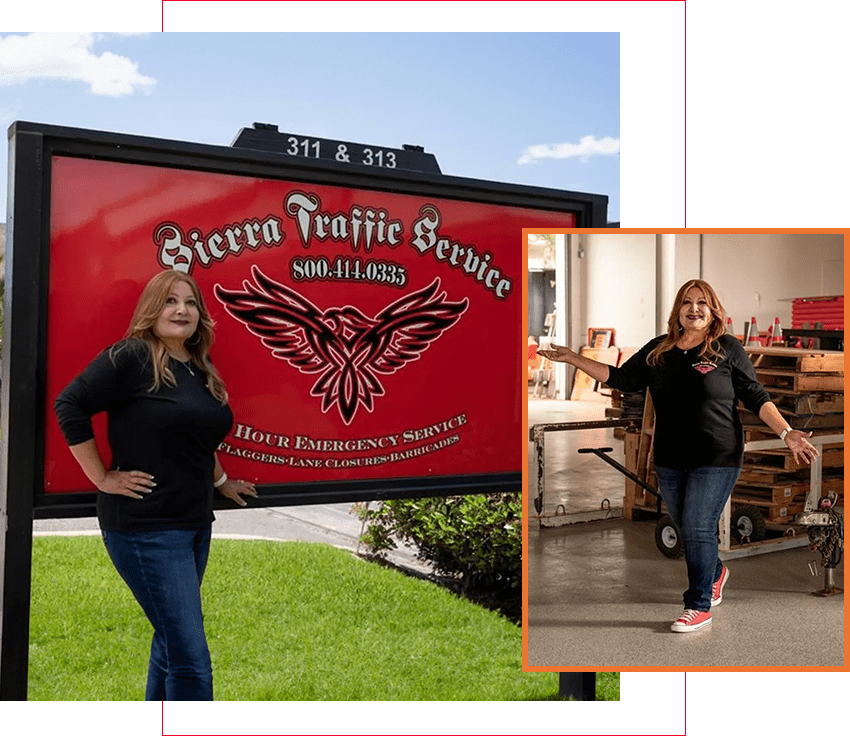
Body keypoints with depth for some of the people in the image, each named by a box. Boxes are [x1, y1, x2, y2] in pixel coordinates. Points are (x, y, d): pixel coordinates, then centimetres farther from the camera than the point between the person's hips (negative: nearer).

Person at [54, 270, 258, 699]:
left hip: (195, 522, 9)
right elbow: (69, 405, -14)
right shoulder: (131, 357, -12)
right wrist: (103, 479, -14)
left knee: (173, 641, 20)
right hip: (145, 526, -8)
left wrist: (220, 481, 22)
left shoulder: (200, 371, 11)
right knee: (191, 657, -8)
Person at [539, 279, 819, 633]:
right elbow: (621, 378, 11)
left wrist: (787, 433, -12)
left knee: (697, 529, -7)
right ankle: (716, 572, 44)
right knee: (687, 529, 15)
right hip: (670, 459, 5)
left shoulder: (728, 348, -3)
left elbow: (756, 397, -1)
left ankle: (698, 606, 8)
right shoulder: (659, 349, 7)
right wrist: (573, 358, 9)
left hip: (716, 458, -4)